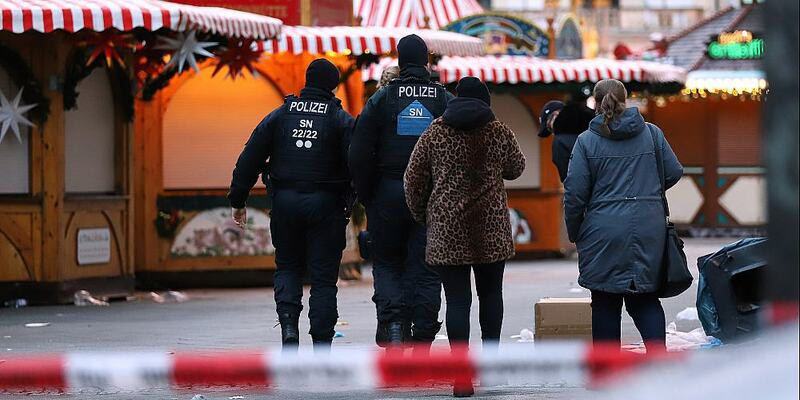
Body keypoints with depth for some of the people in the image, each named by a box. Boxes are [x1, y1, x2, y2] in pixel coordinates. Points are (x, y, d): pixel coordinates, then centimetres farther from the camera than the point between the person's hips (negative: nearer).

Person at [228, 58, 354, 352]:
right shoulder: (341, 119, -1)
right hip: (325, 204, -2)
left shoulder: (280, 115, 6)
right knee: (323, 277, 4)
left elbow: (249, 159, 5)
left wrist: (238, 199, 11)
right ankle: (321, 344, 2)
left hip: (285, 202, 2)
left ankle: (288, 322, -7)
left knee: (288, 267, 18)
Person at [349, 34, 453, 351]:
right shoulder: (446, 100, 3)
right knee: (425, 269, 5)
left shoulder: (381, 99, -1)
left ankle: (392, 321, -9)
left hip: (389, 194, -1)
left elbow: (359, 155, -4)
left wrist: (366, 196, 6)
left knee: (386, 264, 13)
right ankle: (422, 339, 1)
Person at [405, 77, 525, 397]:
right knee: (490, 294, 17)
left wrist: (420, 214, 17)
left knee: (457, 300, -2)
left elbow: (414, 178, 4)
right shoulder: (499, 131, 1)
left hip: (447, 227, 0)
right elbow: (516, 168, 15)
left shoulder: (436, 132, 1)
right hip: (491, 227, 0)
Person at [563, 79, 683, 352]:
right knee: (645, 298, 11)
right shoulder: (652, 133, 5)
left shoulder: (586, 141, -3)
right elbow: (674, 173, 11)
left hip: (604, 230, -2)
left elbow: (575, 193, -4)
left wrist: (573, 232, 9)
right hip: (649, 229, 2)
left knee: (605, 302, 6)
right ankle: (658, 353, -8)